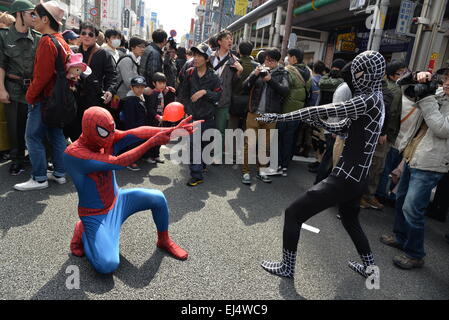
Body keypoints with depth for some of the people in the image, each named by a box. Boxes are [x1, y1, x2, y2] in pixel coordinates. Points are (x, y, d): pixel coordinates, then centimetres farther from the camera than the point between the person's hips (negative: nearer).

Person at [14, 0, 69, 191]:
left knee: (33, 137, -1)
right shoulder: (61, 41, 11)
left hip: (42, 98, -9)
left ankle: (39, 179, 4)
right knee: (56, 134, 13)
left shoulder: (47, 41, -16)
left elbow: (42, 75, -21)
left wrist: (30, 96, -9)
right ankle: (59, 173, 21)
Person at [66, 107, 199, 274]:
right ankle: (82, 233, 10)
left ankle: (164, 241, 14)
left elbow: (136, 132, -27)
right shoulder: (73, 153, -28)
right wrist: (153, 142, -38)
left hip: (118, 200, 6)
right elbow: (117, 163, -36)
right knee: (107, 265, -22)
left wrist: (172, 130, -41)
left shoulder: (109, 138, -11)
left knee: (158, 198, -12)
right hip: (96, 215, -6)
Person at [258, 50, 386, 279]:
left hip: (345, 178, -10)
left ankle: (287, 267, 14)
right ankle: (369, 266, 47)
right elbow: (343, 128, 15)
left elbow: (323, 110, -23)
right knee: (350, 220, 32)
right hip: (357, 177, 10)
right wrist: (315, 121, 2)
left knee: (293, 213, -1)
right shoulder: (375, 99, 12)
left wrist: (280, 117, -19)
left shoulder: (370, 99, -17)